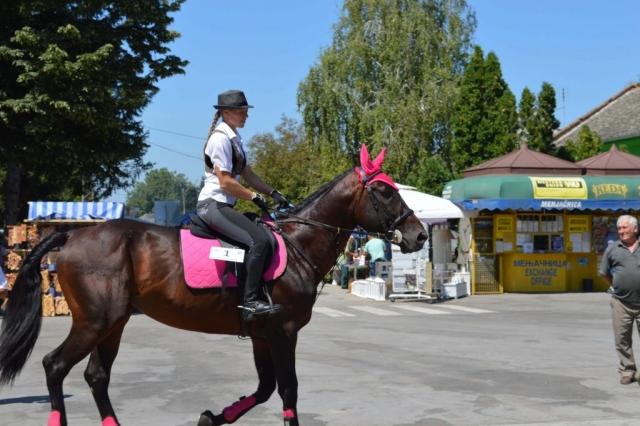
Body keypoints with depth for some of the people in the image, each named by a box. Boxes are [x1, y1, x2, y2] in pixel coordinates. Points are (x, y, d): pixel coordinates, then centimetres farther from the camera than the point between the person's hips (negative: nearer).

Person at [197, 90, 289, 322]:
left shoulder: (234, 138, 15)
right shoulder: (220, 139, -14)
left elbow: (248, 175, 18)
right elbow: (225, 182, -19)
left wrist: (273, 192, 5)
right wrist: (255, 197, -11)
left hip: (223, 206, 10)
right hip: (213, 204, -10)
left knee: (268, 232, 14)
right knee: (258, 241, -23)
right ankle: (251, 301, -21)